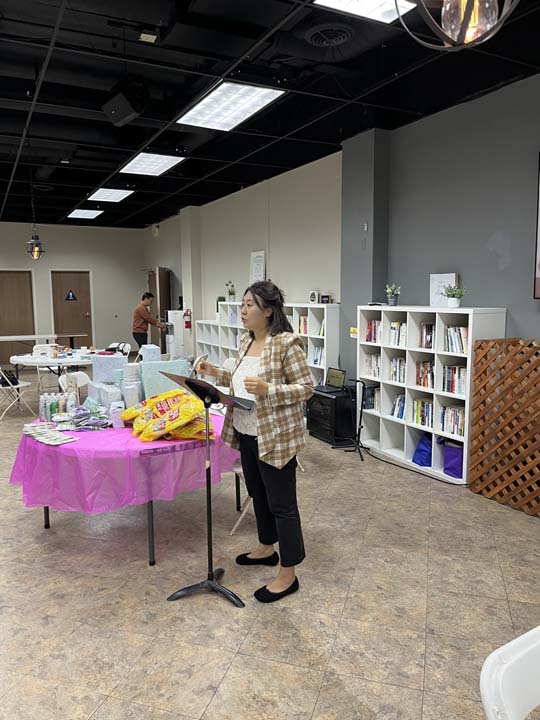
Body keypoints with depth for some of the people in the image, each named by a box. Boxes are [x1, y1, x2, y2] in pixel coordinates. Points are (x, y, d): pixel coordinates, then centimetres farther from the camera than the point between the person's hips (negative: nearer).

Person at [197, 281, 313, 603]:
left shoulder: (287, 344, -18)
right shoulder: (247, 341, 9)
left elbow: (307, 388, -17)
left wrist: (267, 389, -29)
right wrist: (216, 373, 6)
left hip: (276, 438, -9)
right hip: (247, 434, 9)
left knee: (281, 504, 2)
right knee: (258, 495, 22)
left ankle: (288, 575, 16)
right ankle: (266, 548, 42)